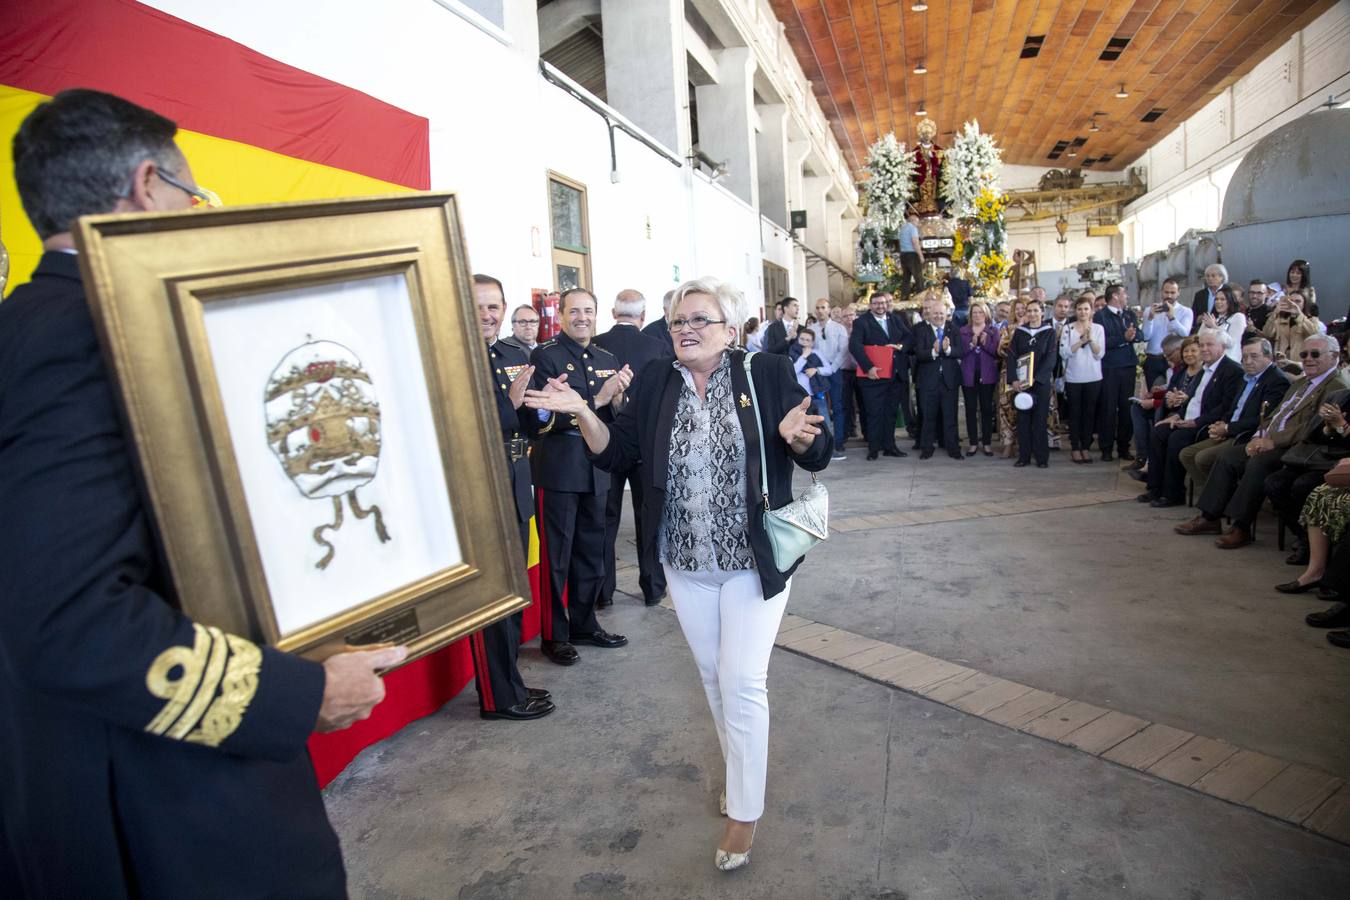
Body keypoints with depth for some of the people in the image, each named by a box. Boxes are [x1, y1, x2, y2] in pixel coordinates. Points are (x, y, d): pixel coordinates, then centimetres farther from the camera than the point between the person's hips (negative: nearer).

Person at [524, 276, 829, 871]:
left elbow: (817, 455, -8)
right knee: (713, 677, 18)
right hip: (685, 563, 4)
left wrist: (796, 437, -31)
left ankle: (745, 810, 21)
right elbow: (615, 453, 1)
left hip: (754, 559, -4)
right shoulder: (655, 385, 1)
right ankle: (742, 771, 43)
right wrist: (582, 413, -15)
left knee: (742, 683, 0)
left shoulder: (766, 374, -9)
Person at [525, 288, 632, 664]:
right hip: (558, 469, -6)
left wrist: (617, 398, -11)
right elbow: (545, 417, -17)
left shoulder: (607, 359, 10)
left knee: (592, 552, 16)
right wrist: (597, 399, -22)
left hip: (596, 467, 6)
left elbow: (617, 418, 11)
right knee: (555, 555, 4)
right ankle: (553, 634, 19)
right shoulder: (545, 355, -8)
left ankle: (584, 623, 32)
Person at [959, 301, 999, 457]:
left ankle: (987, 443, 9)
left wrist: (985, 342, -17)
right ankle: (973, 443, 9)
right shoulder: (963, 331, 6)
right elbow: (960, 352, -2)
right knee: (970, 409, 2)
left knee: (987, 409, 2)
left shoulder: (993, 331, 6)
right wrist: (971, 344, -18)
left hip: (987, 375, 0)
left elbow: (996, 352, -3)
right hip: (969, 375, 0)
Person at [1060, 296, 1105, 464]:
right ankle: (1075, 447, 12)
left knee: (1090, 413, 6)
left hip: (1093, 377, 1)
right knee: (1075, 413, 4)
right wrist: (1082, 340, -16)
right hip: (1073, 378, -1)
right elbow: (1064, 353, -9)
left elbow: (1099, 354, -4)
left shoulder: (1098, 328, 4)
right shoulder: (1067, 329, 0)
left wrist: (1090, 338, -16)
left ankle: (1085, 446, 16)